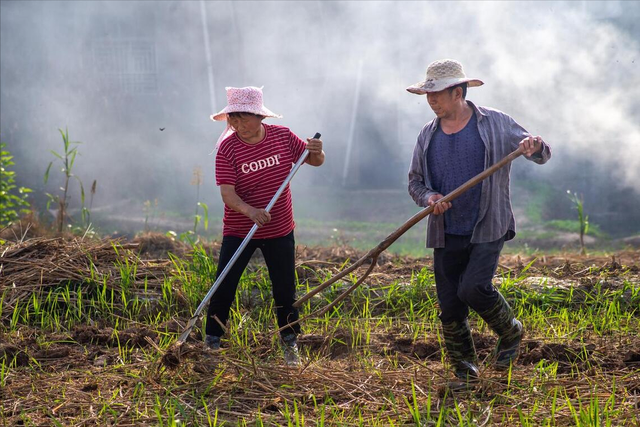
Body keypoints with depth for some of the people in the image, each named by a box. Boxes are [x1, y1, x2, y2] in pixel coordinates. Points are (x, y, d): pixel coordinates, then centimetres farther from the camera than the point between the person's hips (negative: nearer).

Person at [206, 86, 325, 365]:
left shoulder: (283, 137, -5)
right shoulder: (227, 148, -14)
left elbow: (315, 161, 6)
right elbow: (227, 192, -23)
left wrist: (316, 152, -18)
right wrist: (249, 210, -41)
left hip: (280, 230, 2)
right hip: (239, 231, -2)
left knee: (285, 289, 9)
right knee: (224, 287, -5)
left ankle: (290, 343, 25)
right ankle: (211, 342, 9)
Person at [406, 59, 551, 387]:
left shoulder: (495, 124, -1)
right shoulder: (428, 135, 8)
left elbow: (541, 154, 4)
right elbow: (414, 181, 17)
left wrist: (535, 148, -21)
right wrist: (428, 197, -7)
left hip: (487, 230, -4)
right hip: (446, 235, 4)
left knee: (472, 289, -21)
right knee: (450, 308, 2)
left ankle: (510, 332, 9)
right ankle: (465, 373, 18)